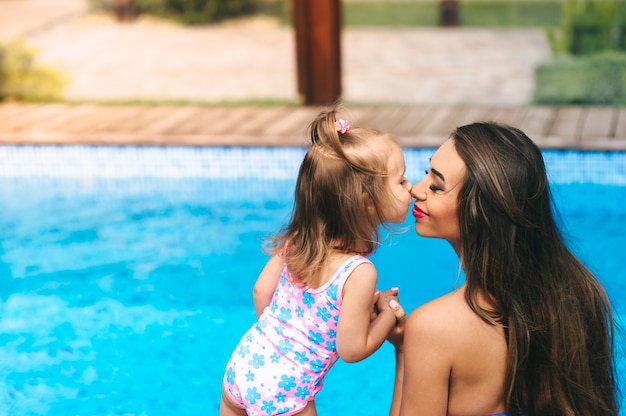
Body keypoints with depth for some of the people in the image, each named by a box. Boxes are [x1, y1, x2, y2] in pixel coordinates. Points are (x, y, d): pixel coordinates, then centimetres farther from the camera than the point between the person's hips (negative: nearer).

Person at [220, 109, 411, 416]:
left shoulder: (296, 240, -4)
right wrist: (388, 313, -1)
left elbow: (261, 291, 6)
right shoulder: (360, 273, -22)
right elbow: (351, 350, -16)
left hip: (242, 364, 6)